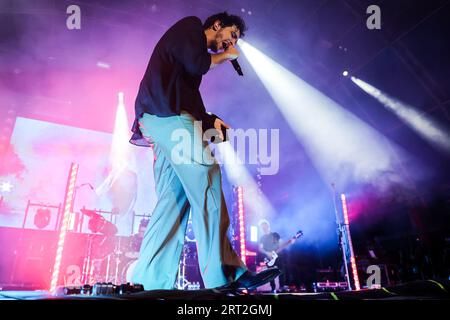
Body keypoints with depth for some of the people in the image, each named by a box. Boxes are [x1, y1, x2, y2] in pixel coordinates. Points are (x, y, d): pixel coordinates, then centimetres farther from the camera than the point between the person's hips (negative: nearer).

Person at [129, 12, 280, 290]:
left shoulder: (196, 47, 34)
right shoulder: (191, 25, 12)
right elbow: (196, 64, -8)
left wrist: (211, 121, 9)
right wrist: (223, 56, 10)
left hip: (162, 120, 9)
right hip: (169, 114, -9)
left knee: (174, 199, 0)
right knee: (206, 181, -16)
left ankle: (151, 281, 0)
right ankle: (225, 272, -15)